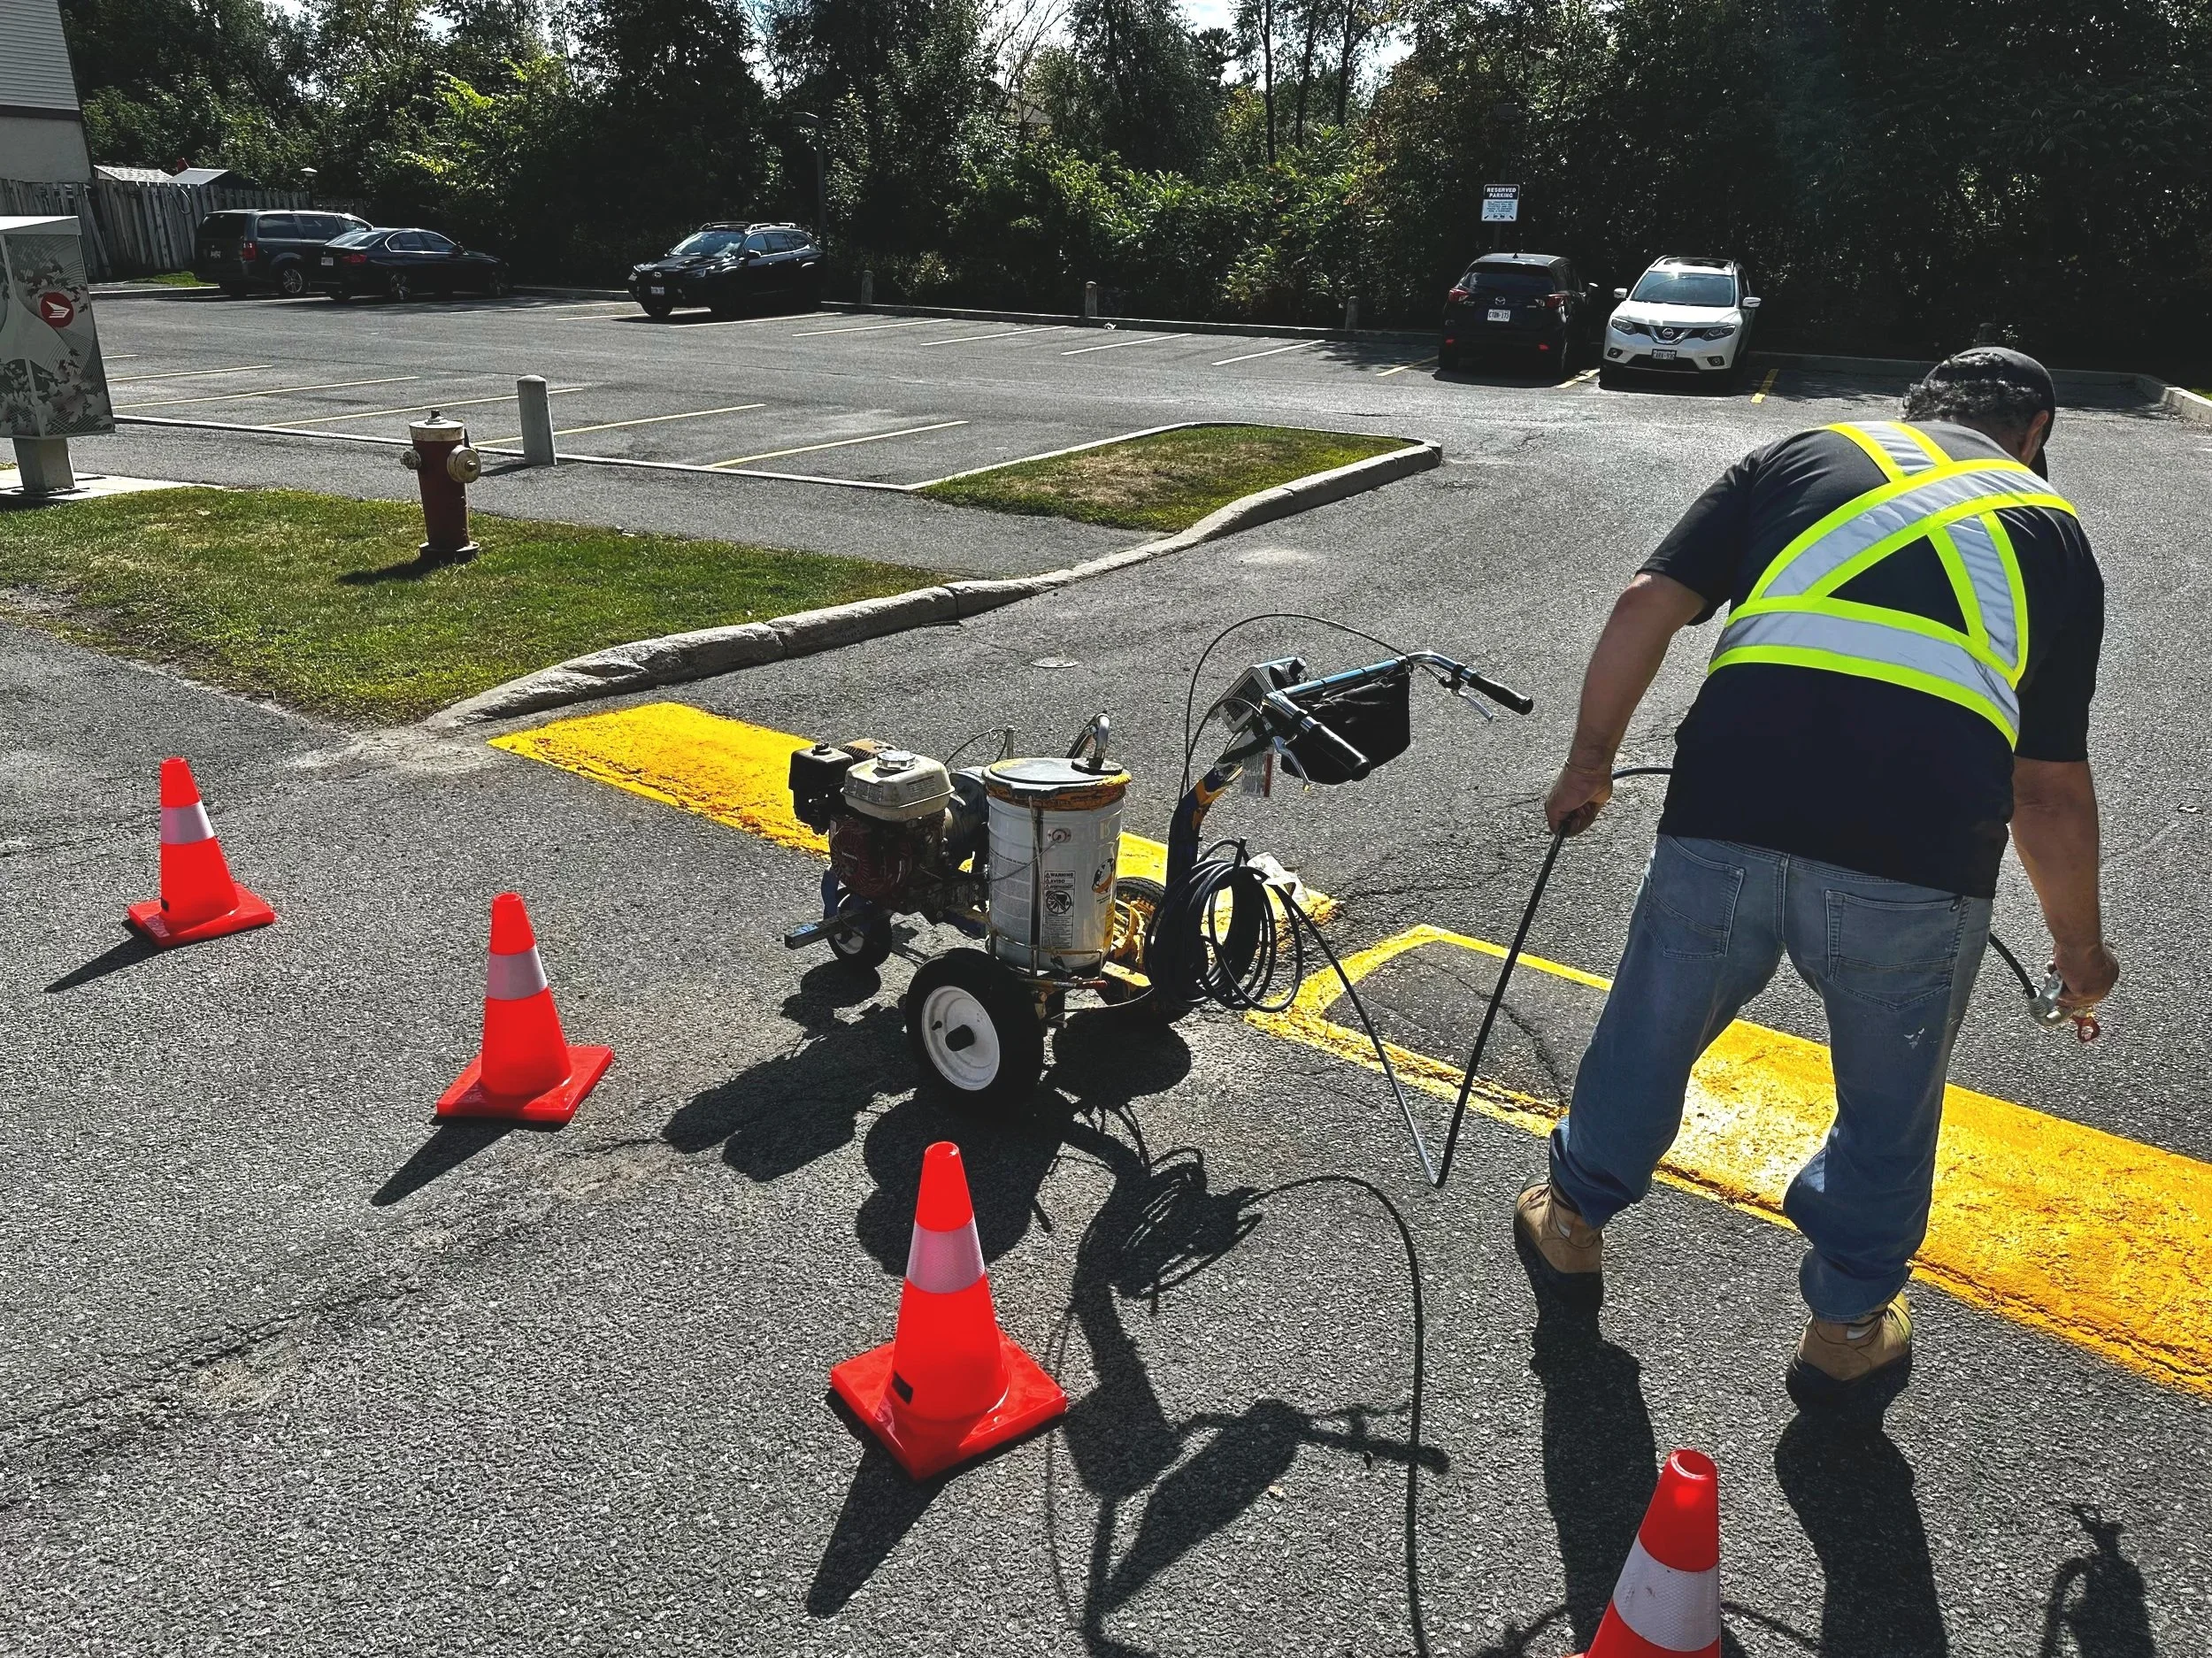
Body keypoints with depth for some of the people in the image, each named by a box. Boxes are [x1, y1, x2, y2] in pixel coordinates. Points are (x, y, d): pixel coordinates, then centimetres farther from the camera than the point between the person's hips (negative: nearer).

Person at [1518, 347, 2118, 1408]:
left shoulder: (1802, 456, 22)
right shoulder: (2053, 530, 22)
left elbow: (1646, 607, 9)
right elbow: (2052, 786, 22)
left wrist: (1591, 760, 20)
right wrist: (2080, 945, 35)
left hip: (1728, 818, 1)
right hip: (1921, 856, 0)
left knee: (1651, 1033, 25)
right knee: (1889, 1102, 24)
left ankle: (1573, 1219, 47)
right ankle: (1850, 1324, 41)